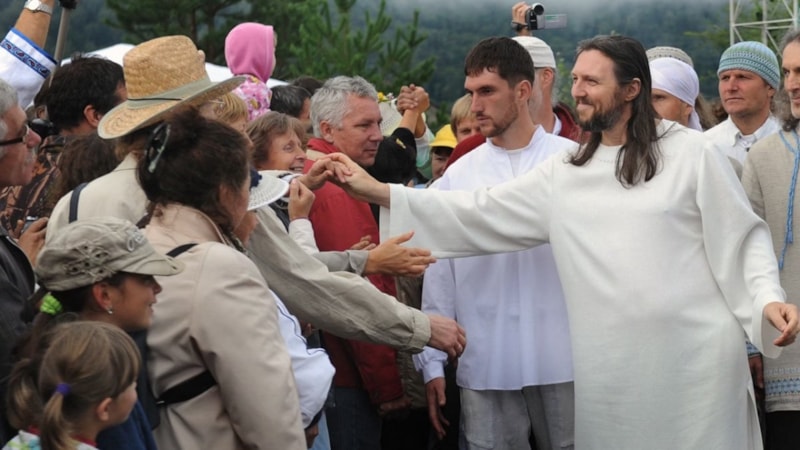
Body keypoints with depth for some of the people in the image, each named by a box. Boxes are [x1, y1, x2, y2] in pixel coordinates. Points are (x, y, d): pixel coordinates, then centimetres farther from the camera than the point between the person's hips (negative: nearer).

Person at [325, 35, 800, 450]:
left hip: (695, 357, -3)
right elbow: (480, 211, 9)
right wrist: (379, 191, 4)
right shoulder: (563, 172, 10)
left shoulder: (692, 153, 0)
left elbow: (742, 237, 2)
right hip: (608, 369, 4)